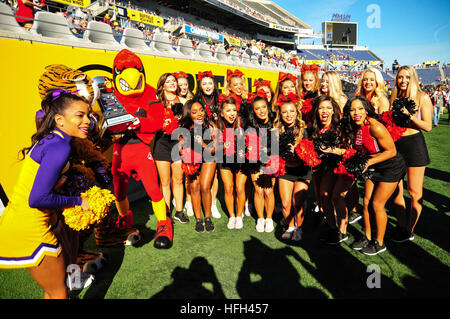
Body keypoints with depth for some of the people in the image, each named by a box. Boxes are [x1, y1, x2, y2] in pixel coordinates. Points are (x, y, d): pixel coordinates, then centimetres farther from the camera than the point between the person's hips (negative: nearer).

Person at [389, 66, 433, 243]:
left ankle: (410, 230, 14)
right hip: (395, 145, 5)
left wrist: (409, 115, -19)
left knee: (414, 191, 1)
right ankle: (401, 226, 22)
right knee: (396, 189, 8)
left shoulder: (422, 97, -2)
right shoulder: (394, 98, 10)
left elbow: (428, 126, -7)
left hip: (414, 145, -4)